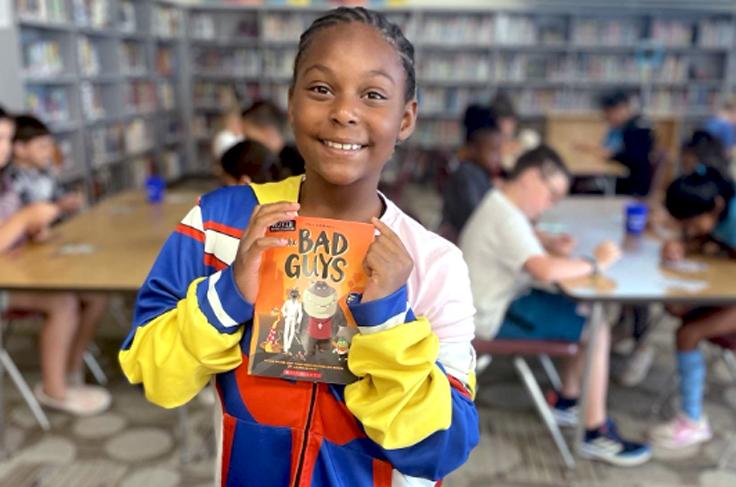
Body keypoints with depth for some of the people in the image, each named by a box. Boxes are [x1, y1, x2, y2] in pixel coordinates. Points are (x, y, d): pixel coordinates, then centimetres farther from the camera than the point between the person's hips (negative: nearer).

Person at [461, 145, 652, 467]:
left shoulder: (503, 204, 7)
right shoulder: (506, 219, -26)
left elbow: (527, 237, 27)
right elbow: (545, 270, -39)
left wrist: (552, 243, 4)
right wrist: (595, 263, -23)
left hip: (506, 298, 11)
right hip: (499, 316, -11)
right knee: (597, 330, -11)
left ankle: (568, 403, 22)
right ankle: (595, 434, 0)